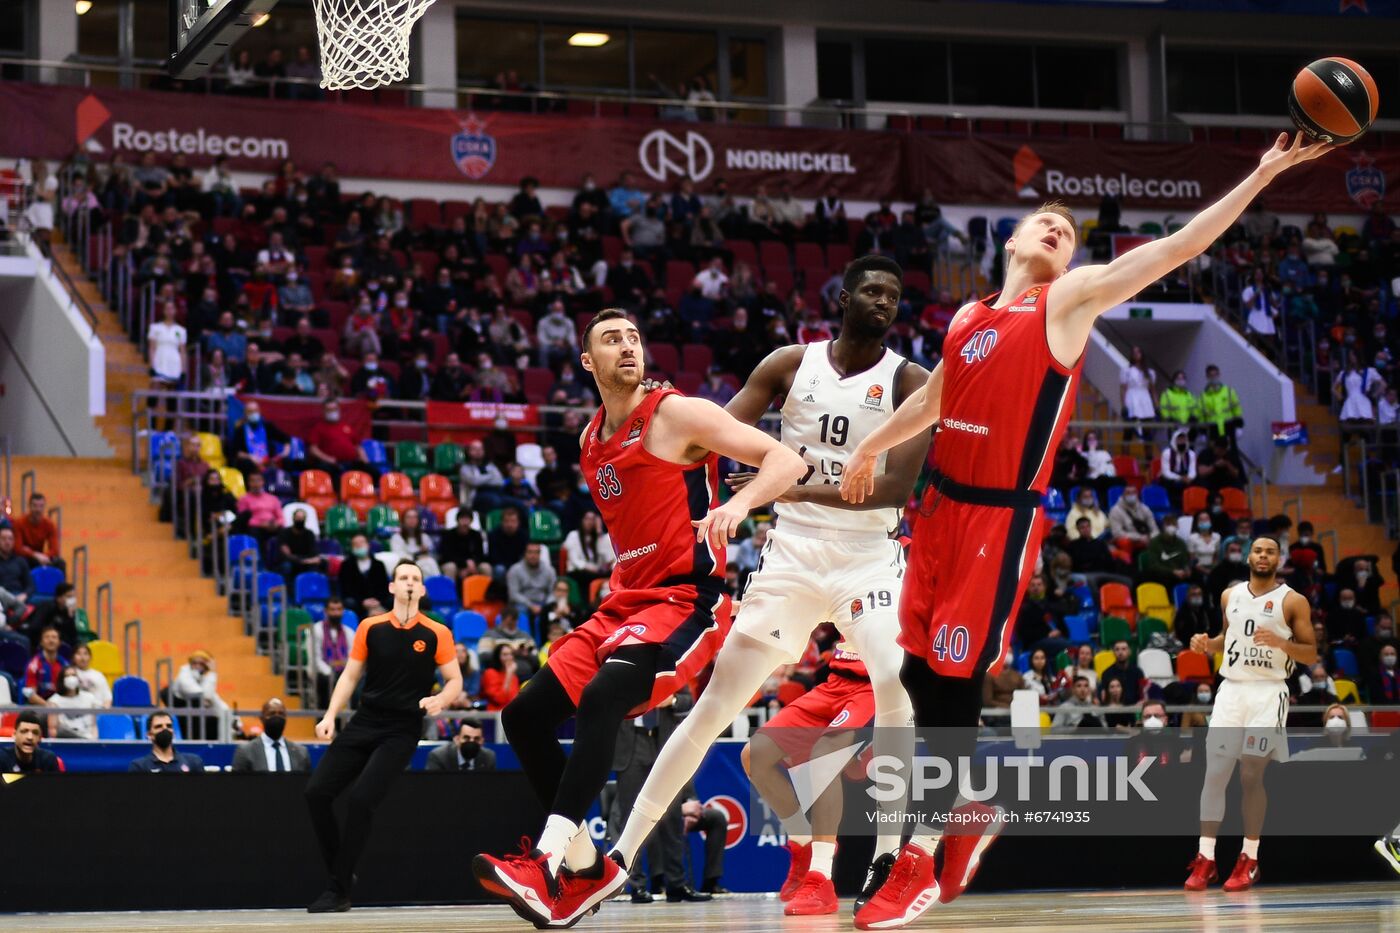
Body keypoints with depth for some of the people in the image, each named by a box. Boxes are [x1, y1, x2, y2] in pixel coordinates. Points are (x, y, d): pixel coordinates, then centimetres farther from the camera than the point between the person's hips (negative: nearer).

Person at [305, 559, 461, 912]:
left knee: (362, 798, -20)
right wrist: (330, 716, 0)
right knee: (317, 791, -7)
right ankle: (340, 872, 12)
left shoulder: (436, 634, -2)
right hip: (363, 722, 4)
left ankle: (338, 891, -9)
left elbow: (454, 681, 3)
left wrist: (440, 700, -19)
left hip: (401, 731, -4)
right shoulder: (370, 628, 5)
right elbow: (350, 676, 11)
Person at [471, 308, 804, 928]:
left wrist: (739, 503, -32)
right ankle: (586, 870, 8)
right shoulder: (591, 441, 15)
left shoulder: (677, 414, -7)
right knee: (524, 715, 2)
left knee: (601, 697, -33)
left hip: (686, 599, -9)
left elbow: (787, 461, -15)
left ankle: (550, 860, -38)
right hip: (626, 600, 9)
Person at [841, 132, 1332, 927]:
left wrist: (1264, 174, -14)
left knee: (954, 683, -7)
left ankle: (922, 866, 0)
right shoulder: (969, 317, 15)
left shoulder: (1072, 298, -1)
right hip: (944, 505, 6)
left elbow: (1178, 246, -8)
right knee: (920, 672, 8)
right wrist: (871, 448, 43)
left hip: (1003, 518, -6)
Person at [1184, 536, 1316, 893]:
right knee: (1214, 773, -3)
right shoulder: (1230, 596, 10)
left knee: (1251, 776, -4)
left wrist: (1281, 642, -22)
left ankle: (1250, 860, 9)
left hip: (1268, 693, -4)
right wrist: (1208, 645, 4)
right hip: (1231, 689, 4)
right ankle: (1205, 860, -1)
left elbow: (1312, 654, -4)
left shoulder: (1293, 601, -4)